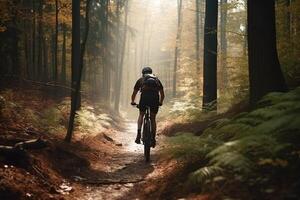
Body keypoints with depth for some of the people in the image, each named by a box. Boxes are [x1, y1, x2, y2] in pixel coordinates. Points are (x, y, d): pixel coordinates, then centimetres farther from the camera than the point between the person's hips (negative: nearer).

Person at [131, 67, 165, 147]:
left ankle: (139, 134, 6)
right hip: (155, 98, 1)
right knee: (153, 119, 16)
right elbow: (162, 94, 34)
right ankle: (153, 139, 15)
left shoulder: (140, 80, 26)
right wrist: (160, 102, 50)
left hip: (144, 96, -1)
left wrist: (133, 102, 50)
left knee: (141, 115, 22)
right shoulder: (157, 79, 31)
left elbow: (134, 93, 33)